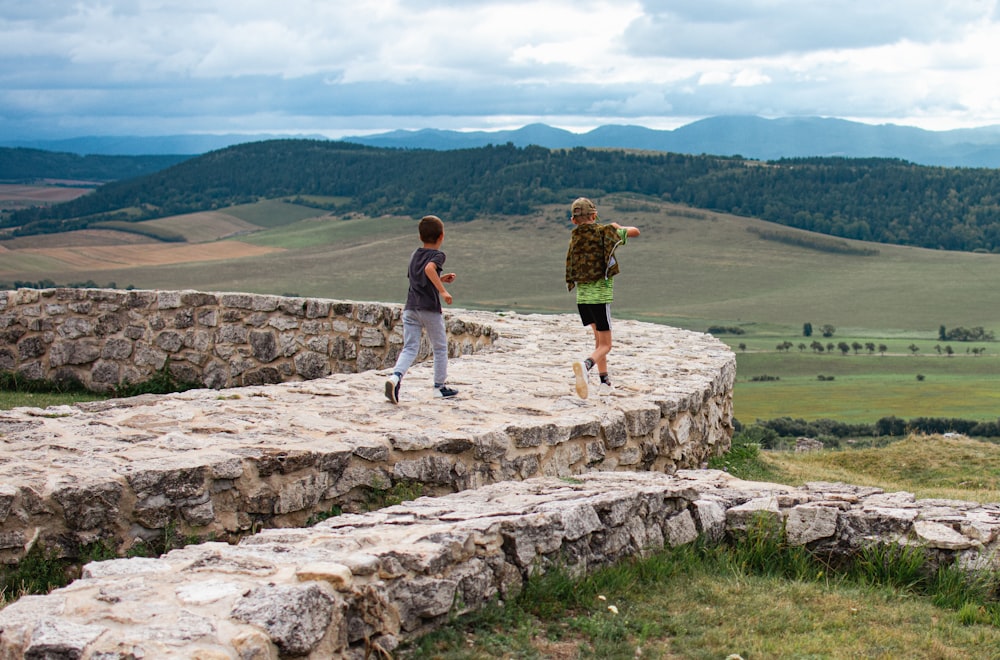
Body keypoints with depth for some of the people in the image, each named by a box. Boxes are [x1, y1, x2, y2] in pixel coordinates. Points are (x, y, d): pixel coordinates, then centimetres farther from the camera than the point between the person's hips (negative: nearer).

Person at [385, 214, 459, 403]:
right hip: (430, 309, -5)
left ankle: (395, 376, -24)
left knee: (409, 348, 1)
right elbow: (429, 268, -27)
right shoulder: (438, 255, -5)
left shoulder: (414, 255, 17)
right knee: (440, 348, 12)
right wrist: (443, 290, -28)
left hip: (410, 308, 5)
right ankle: (440, 386, 19)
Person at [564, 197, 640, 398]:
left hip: (582, 296, 5)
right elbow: (635, 232, 7)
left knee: (599, 337, 23)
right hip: (601, 295, -5)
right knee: (605, 345, -3)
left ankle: (605, 380, 25)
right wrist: (618, 227, 26)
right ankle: (586, 365, -32)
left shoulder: (574, 238, 7)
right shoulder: (605, 232, -4)